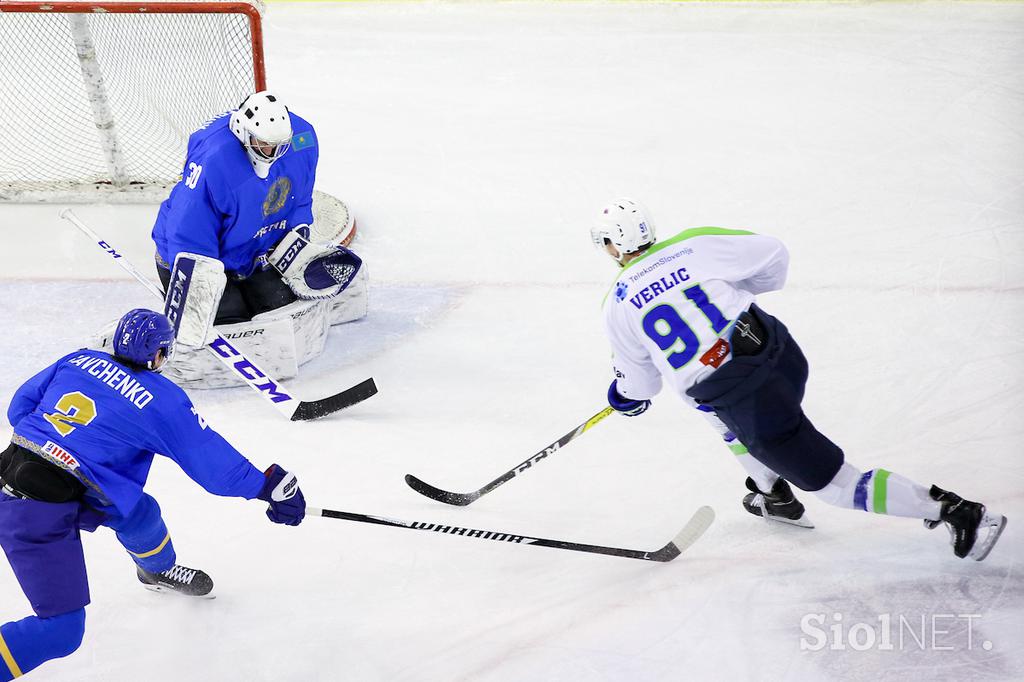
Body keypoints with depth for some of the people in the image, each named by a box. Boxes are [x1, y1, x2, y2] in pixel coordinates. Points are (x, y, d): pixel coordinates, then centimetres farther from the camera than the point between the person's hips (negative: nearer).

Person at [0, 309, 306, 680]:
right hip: (41, 517, -8)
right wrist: (270, 486, 8)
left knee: (138, 511, 24)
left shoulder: (79, 359, 6)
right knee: (61, 631, -4)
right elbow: (216, 465, -4)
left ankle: (158, 571, 53)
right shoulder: (164, 400, -9)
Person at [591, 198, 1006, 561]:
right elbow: (772, 255, 8)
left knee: (833, 483, 9)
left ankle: (958, 512, 2)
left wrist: (625, 396, 36)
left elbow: (642, 382, 12)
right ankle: (775, 497, 39)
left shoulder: (617, 308, 1)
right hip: (781, 351, 5)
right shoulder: (693, 244, 4)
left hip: (750, 406, -5)